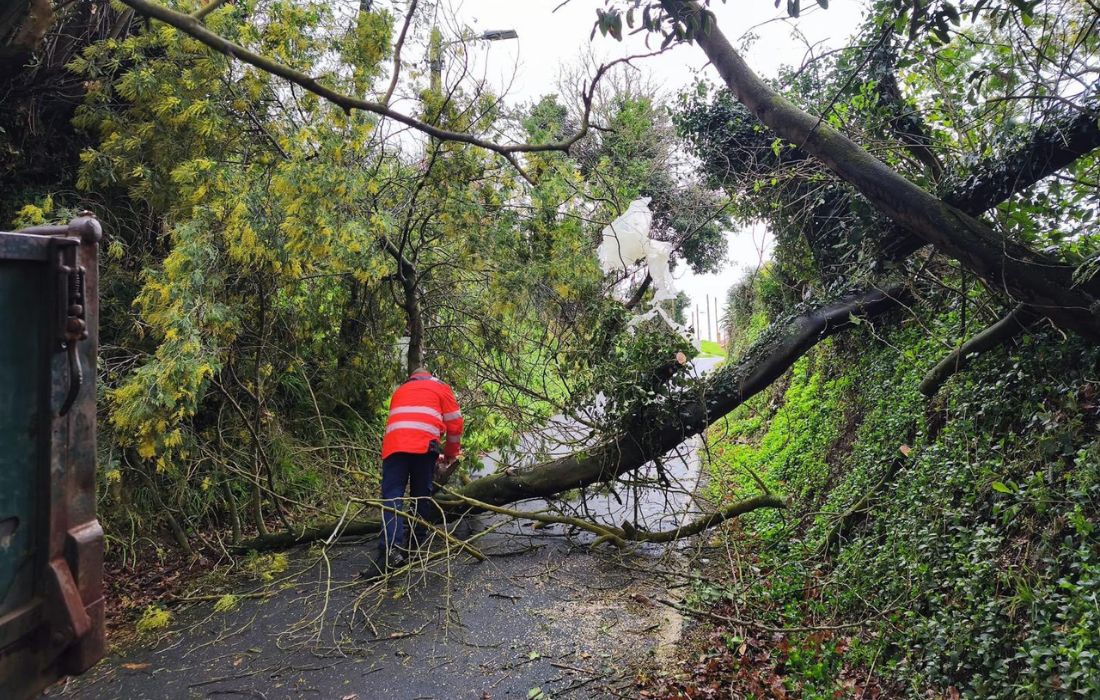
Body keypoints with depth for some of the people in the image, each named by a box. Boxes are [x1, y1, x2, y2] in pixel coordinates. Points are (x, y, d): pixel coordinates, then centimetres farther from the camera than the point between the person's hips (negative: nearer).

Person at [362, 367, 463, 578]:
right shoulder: (440, 387, 24)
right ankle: (417, 545, 12)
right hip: (424, 445, -2)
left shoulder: (399, 391, 35)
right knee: (421, 497, 11)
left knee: (392, 496, -6)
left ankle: (390, 549, -23)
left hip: (393, 444, 2)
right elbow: (454, 422, 17)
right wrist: (450, 454, 29)